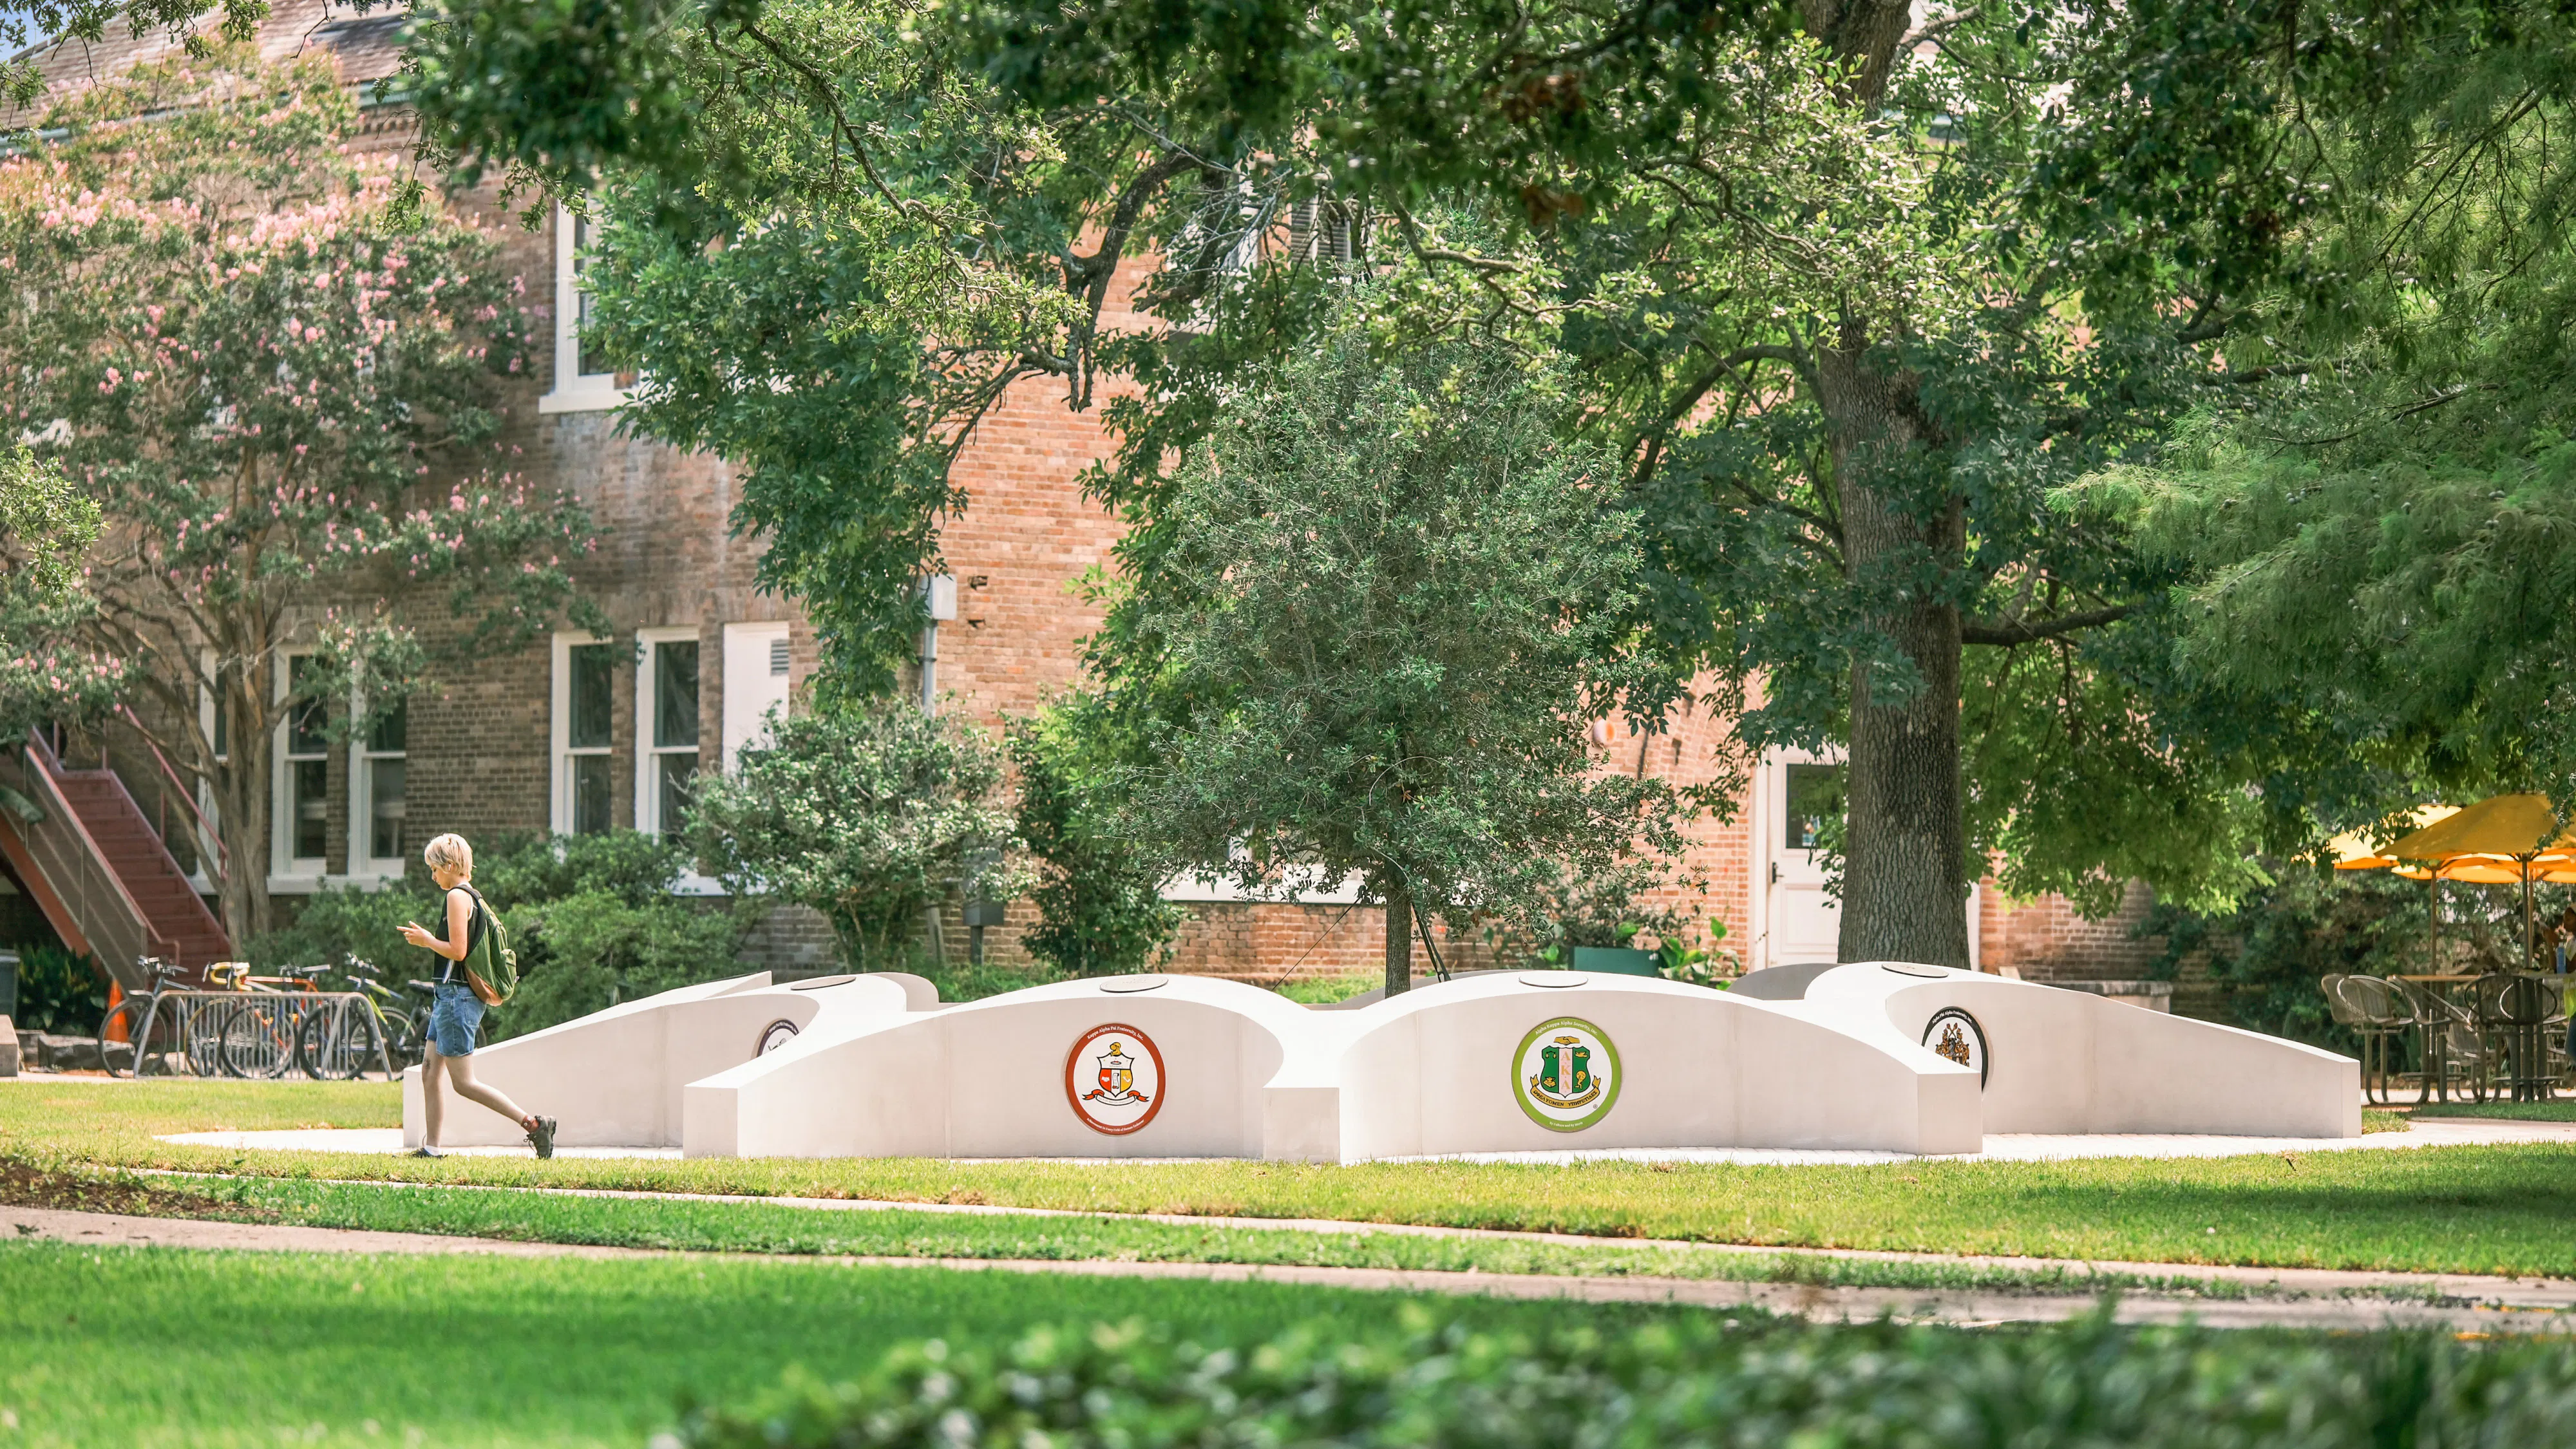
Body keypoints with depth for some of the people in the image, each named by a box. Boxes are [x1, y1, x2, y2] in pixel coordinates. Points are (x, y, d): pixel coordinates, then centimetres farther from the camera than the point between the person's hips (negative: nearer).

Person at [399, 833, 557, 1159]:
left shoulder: (457, 896, -14)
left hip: (456, 995, -10)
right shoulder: (474, 896, 14)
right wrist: (427, 939, 17)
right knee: (430, 1071, 12)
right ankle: (431, 1147, 12)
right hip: (451, 995, 10)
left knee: (464, 1083, -9)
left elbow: (457, 950, -21)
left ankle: (533, 1123, -13)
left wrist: (427, 940, -6)